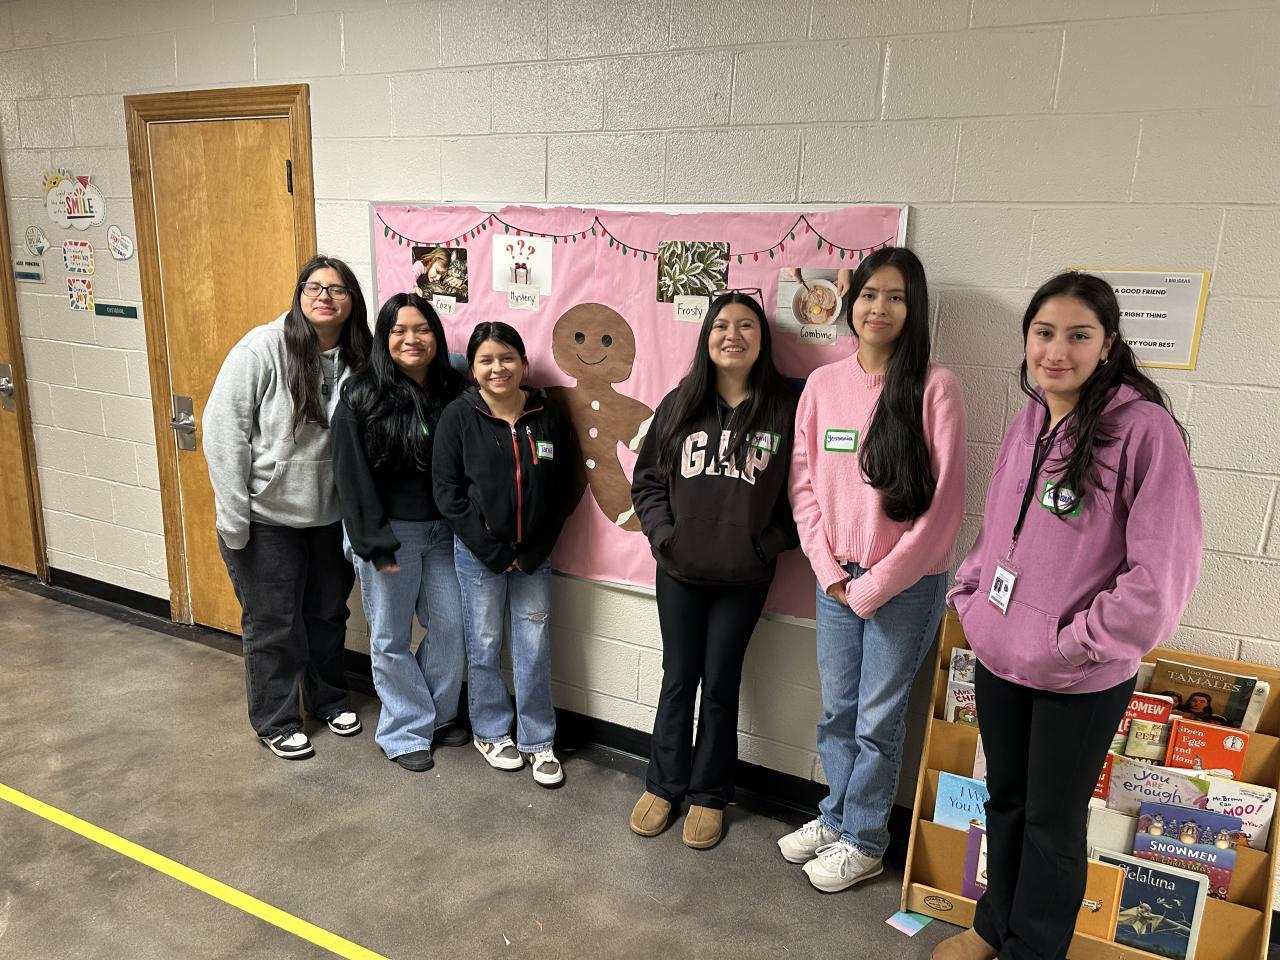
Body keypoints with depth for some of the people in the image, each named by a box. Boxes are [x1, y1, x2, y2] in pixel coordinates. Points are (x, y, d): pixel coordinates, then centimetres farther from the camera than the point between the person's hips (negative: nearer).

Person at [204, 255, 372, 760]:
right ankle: (275, 722, 29)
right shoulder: (262, 348, -16)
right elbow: (223, 428, -15)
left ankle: (329, 699, 42)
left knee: (329, 613, 20)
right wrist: (232, 517, -16)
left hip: (331, 514, 4)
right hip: (266, 515, -4)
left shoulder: (358, 361, -3)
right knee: (273, 623, 9)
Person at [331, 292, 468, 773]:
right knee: (392, 637, 8)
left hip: (442, 530, 4)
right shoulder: (361, 396, -10)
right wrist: (376, 544, -13)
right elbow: (352, 475, -11)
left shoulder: (452, 391, 2)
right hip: (389, 533, -4)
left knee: (450, 625, 10)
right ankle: (406, 730, 25)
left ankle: (440, 714, 32)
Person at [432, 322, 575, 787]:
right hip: (478, 552, -1)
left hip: (533, 554, 2)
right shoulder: (459, 416, -7)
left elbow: (562, 489, 1)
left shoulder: (548, 417, -2)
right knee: (485, 645, 10)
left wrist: (534, 551, -6)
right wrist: (493, 551, -11)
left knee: (534, 648, 8)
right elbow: (447, 490, -9)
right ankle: (490, 732, 31)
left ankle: (538, 741, 23)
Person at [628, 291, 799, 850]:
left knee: (721, 683, 10)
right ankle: (663, 784, 31)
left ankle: (709, 793, 29)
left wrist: (772, 543, -10)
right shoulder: (680, 404, 0)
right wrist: (663, 534, -5)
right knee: (678, 679, 13)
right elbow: (647, 480, 6)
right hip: (679, 572, 2)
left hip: (743, 577, -1)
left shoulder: (785, 409, -5)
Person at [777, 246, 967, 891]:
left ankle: (863, 842, 28)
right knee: (838, 711, 17)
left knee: (878, 720, 8)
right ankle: (836, 817, 38)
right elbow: (803, 481, 5)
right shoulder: (823, 384, 2)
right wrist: (828, 568, -4)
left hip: (905, 583, -4)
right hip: (836, 578, 4)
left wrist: (875, 585, -11)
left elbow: (941, 503, -12)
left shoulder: (934, 387, -11)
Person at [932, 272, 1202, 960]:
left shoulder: (1144, 428, -16)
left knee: (1053, 821, 12)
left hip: (1082, 678, -6)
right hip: (998, 658, 6)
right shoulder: (1026, 425, 4)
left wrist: (1074, 642, -16)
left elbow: (1162, 572, -19)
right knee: (1004, 800, 22)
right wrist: (969, 596, 5)